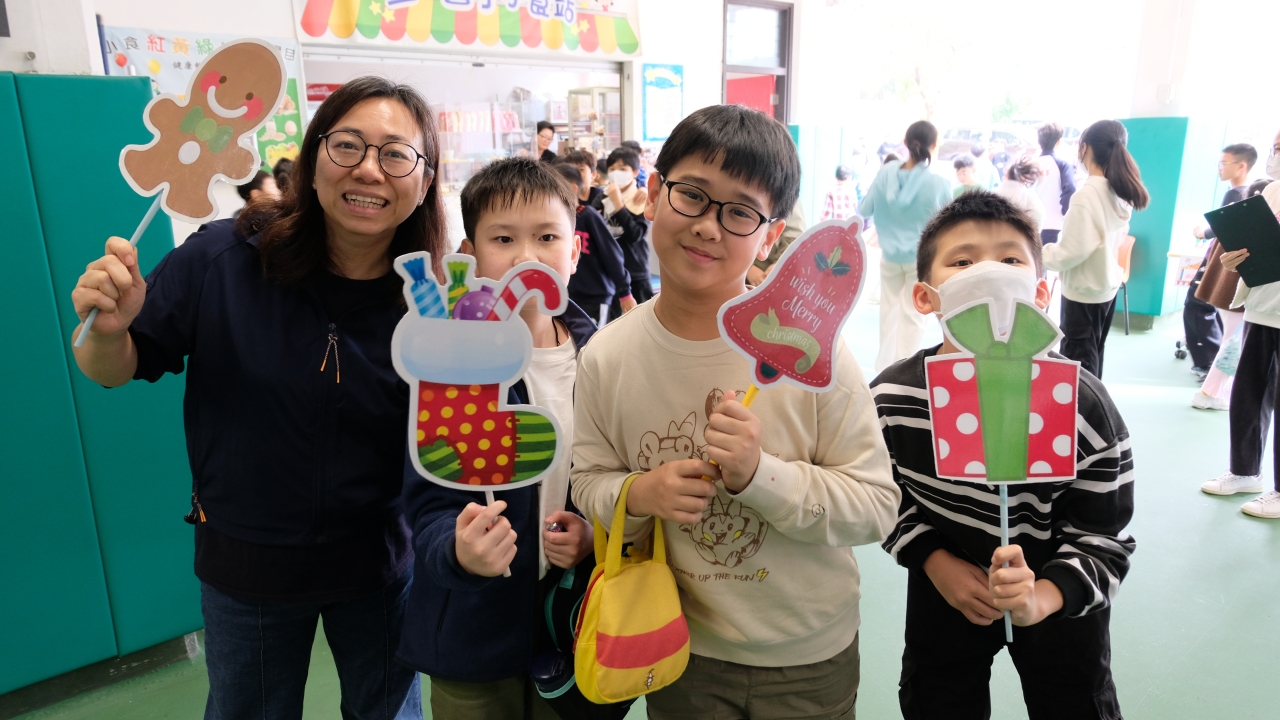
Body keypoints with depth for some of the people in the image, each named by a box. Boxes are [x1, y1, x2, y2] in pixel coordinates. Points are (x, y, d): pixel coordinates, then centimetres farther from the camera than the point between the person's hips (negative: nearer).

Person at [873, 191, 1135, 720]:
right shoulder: (888, 397, -20)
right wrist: (935, 560, -15)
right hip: (942, 585, 1)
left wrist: (1041, 599, -32)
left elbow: (1104, 537, -18)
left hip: (1062, 596, -1)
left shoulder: (1081, 403, -25)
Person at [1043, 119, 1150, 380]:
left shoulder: (1086, 195, -23)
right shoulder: (1121, 192, 5)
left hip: (1083, 290, -9)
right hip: (1107, 285, 9)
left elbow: (1072, 252, -22)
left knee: (1078, 365, 2)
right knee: (1092, 357, 21)